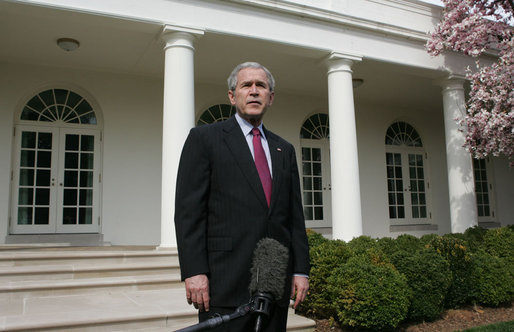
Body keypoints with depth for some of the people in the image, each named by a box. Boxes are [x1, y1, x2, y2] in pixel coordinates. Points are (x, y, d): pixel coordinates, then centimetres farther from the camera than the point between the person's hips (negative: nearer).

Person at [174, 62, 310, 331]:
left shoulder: (284, 150, 17)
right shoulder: (204, 138, 3)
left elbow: (295, 215, 15)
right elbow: (188, 209, -5)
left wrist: (300, 270, 8)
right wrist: (193, 272, -13)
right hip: (226, 279, -4)